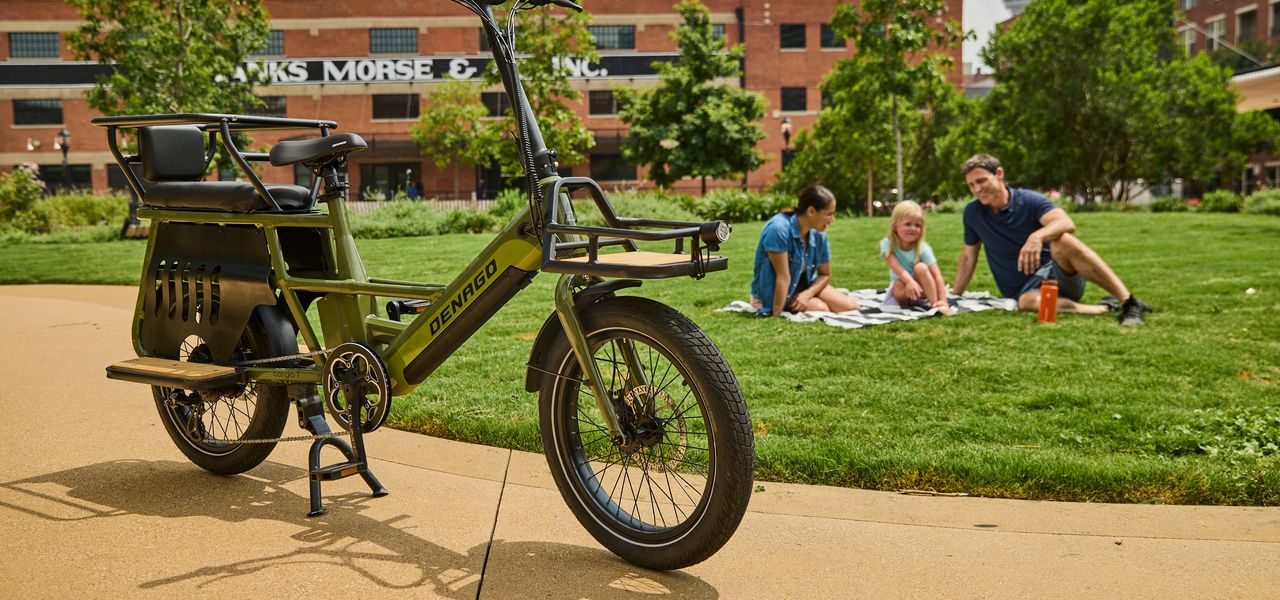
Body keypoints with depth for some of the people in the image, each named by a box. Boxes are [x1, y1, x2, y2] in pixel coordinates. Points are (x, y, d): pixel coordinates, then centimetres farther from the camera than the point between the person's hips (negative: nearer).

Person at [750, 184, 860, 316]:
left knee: (851, 308, -4)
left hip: (801, 285, 6)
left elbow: (825, 275, 2)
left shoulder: (818, 235, -10)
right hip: (771, 293, -6)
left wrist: (807, 294, -16)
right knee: (822, 310, -23)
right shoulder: (778, 228, -31)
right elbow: (783, 277, -31)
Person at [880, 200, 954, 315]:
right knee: (899, 286, -35)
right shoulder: (887, 244, -16)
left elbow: (937, 275, -24)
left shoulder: (923, 248, -17)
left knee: (921, 267, -30)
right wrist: (910, 281, -50)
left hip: (921, 288, 1)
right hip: (902, 286, -1)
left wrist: (942, 300, -37)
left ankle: (935, 303, -28)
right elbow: (896, 267, -31)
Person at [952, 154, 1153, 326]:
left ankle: (1128, 302, -35)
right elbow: (968, 257, 14)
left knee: (1062, 241, -36)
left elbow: (1067, 223, -26)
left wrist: (1037, 236, -46)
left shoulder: (1029, 200, -8)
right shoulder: (973, 212, 4)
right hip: (1024, 290, 1)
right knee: (1029, 302, -38)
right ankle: (1106, 308, -29)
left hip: (1057, 273, -1)